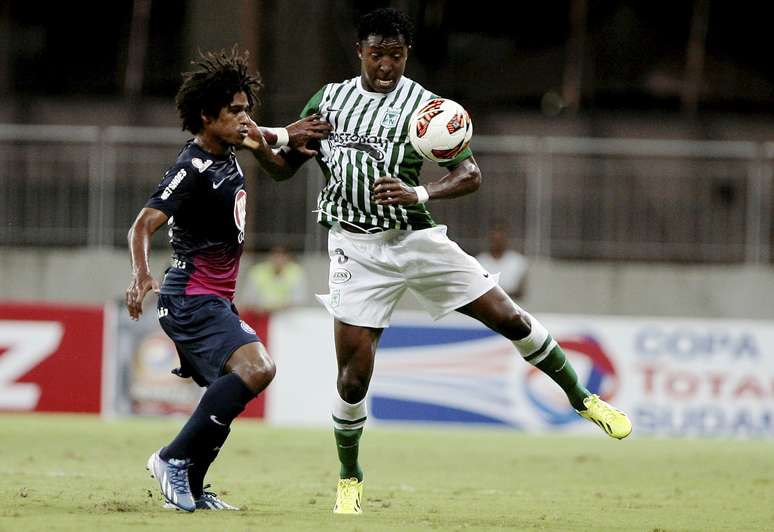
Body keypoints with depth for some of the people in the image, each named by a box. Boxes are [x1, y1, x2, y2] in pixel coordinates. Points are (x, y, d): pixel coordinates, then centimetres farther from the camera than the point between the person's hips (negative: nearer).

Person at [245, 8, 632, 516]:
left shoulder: (423, 105, -3)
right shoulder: (329, 98, 5)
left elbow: (470, 173, -9)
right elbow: (284, 168, 9)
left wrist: (420, 193, -27)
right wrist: (258, 146, -15)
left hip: (416, 238, 0)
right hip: (357, 248, 0)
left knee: (508, 317, -2)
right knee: (354, 375, -6)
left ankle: (582, 398, 19)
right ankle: (350, 478, 15)